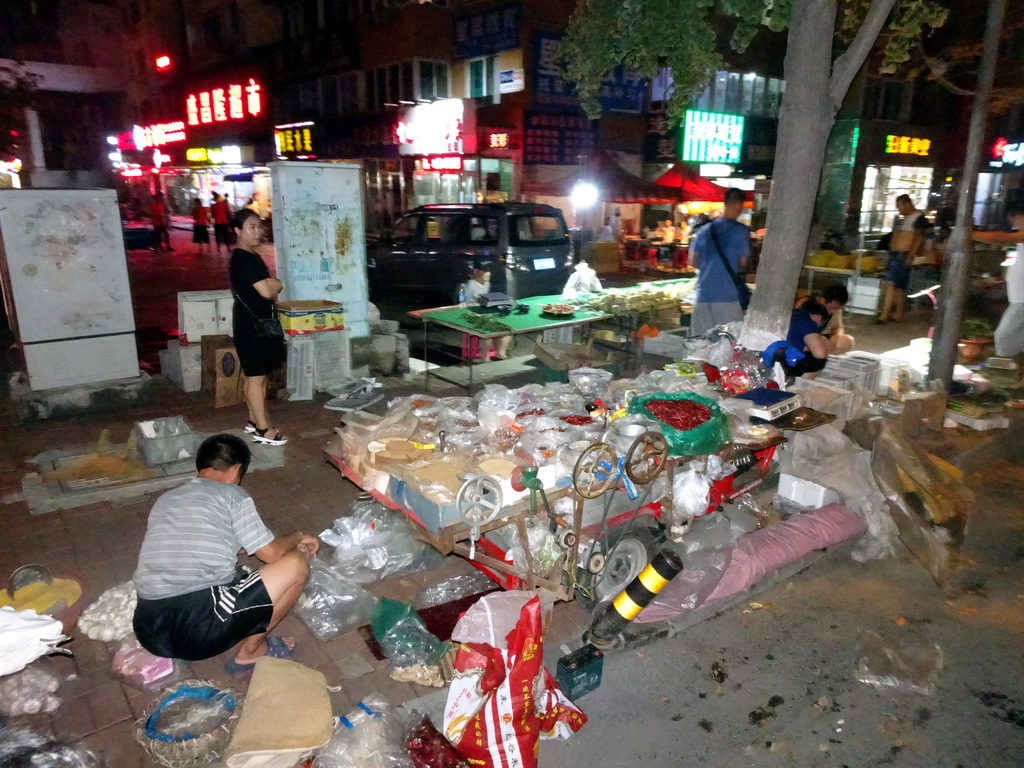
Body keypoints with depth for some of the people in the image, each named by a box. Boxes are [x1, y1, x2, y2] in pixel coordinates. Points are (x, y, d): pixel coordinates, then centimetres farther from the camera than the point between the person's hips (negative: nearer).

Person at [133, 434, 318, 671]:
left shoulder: (165, 499, 21)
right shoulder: (231, 494, 3)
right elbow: (271, 553, 6)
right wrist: (297, 536, 27)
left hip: (149, 631, 8)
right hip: (199, 628, -8)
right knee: (296, 564, 4)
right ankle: (250, 651, 14)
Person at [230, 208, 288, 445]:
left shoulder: (250, 256, 15)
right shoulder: (244, 259, -18)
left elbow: (272, 286, 20)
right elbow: (268, 290, -21)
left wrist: (270, 284, 0)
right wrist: (274, 284, -2)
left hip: (260, 322, 10)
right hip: (251, 324, -10)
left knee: (257, 376, 16)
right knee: (256, 377, -5)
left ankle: (254, 421, 26)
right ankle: (262, 429, 1)